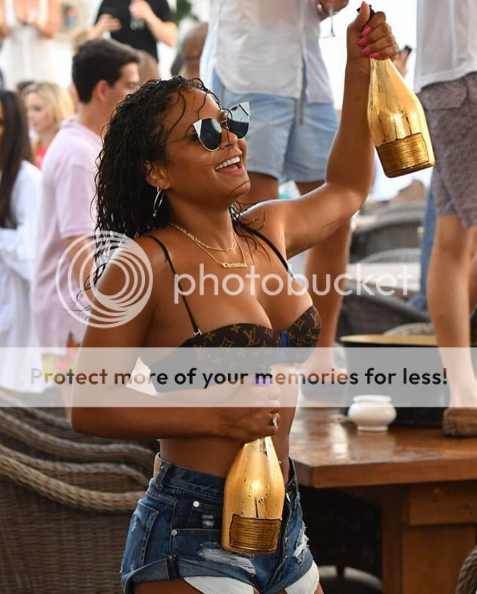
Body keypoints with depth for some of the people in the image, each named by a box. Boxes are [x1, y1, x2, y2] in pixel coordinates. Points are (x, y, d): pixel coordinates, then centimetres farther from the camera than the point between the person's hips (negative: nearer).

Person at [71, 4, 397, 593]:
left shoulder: (267, 232, 7)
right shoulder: (144, 265, -14)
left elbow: (345, 188, 28)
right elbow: (88, 405, -11)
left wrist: (360, 72, 21)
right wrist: (215, 418, -20)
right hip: (192, 535, -7)